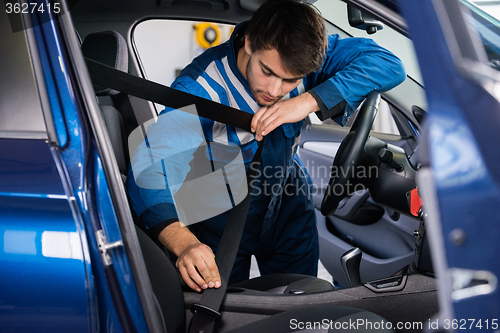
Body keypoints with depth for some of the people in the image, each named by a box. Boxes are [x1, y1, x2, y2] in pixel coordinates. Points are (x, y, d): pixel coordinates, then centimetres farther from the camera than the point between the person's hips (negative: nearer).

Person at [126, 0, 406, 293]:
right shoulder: (202, 87, -35)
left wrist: (309, 101, -41)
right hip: (220, 220, -3)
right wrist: (185, 243, -61)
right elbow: (149, 171, -43)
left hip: (289, 206, 3)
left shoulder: (301, 55, -24)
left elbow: (388, 64, -28)